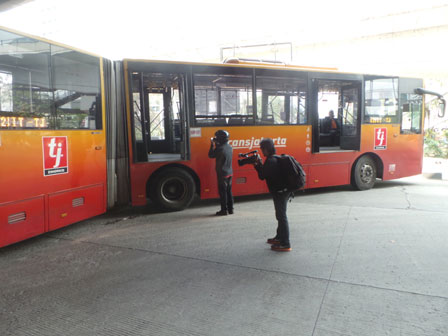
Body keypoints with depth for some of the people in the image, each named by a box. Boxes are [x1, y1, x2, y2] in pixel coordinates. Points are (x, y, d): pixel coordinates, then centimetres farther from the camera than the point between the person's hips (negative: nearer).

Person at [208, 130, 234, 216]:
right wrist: (216, 144, 12)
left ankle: (224, 210, 5)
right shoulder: (230, 147, 6)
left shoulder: (220, 148, -19)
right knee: (229, 191, 14)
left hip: (222, 174, -8)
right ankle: (230, 209, 20)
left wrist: (212, 145, 2)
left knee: (223, 192, 0)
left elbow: (211, 155, -7)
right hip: (229, 173, 8)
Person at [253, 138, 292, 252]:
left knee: (281, 216, -5)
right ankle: (279, 237, 37)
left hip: (279, 192, -10)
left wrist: (258, 164, -5)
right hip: (283, 190, 10)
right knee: (281, 215, 21)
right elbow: (267, 172, 15)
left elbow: (262, 176, -16)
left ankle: (285, 244, 1)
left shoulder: (270, 161, -19)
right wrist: (260, 164, 7)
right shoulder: (276, 158, 12)